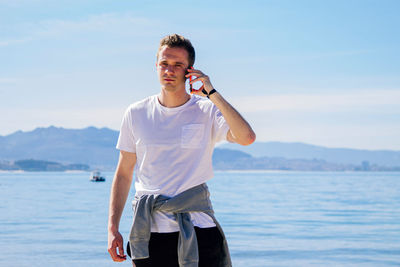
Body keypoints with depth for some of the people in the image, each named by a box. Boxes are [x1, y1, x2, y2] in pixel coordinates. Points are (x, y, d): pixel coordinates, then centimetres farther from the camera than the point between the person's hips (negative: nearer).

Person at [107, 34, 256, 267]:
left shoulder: (207, 111, 1)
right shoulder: (136, 114, 7)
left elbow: (247, 137, -17)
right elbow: (124, 174, 11)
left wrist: (212, 94, -14)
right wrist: (113, 228, 4)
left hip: (198, 232, -1)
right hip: (149, 234, 2)